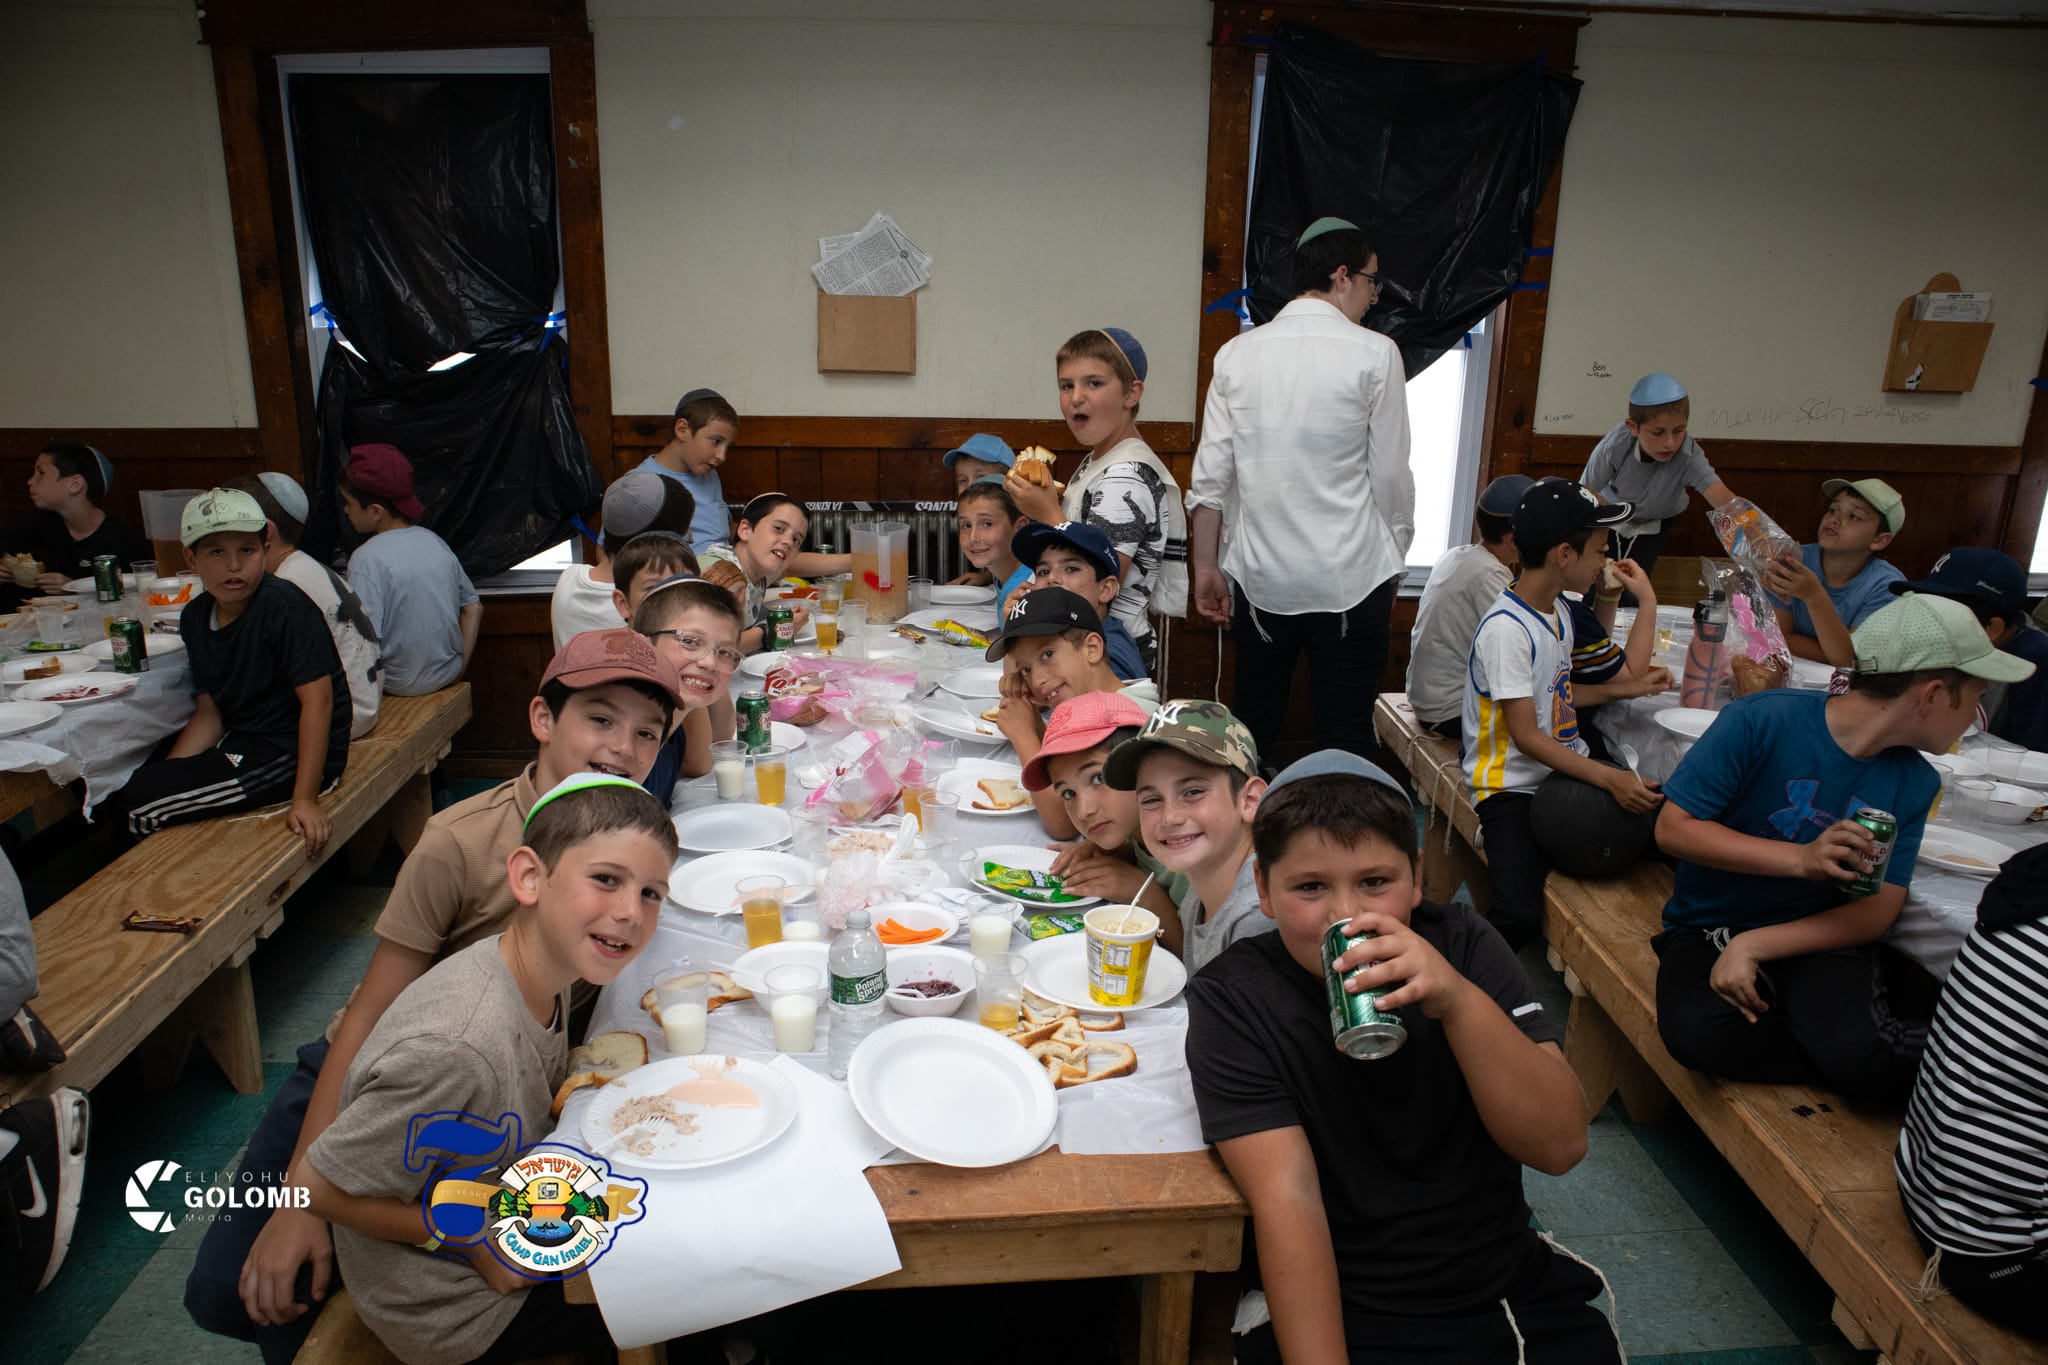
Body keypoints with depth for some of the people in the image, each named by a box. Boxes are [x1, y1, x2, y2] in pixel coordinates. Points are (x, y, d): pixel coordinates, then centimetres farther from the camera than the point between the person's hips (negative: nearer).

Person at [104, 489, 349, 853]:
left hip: (291, 752, -8)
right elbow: (208, 713, 10)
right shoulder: (196, 618, 6)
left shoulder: (286, 608, -19)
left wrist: (305, 799, -26)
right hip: (240, 741, 8)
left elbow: (317, 699, -23)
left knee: (131, 803, -16)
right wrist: (164, 776, -5)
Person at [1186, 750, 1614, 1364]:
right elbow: (1287, 1201, -17)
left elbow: (1560, 1145, -11)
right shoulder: (1232, 1001, -11)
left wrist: (1460, 1002, -27)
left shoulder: (1462, 944, -4)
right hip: (1333, 1312, -3)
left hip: (1513, 1289, 3)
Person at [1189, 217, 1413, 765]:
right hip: (1350, 578, -3)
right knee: (1345, 738, 5)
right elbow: (1390, 474, -3)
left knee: (1252, 727, 15)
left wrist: (1206, 565, 10)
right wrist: (1395, 559, 11)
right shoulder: (1374, 354, -5)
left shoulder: (1237, 354, 3)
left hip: (1259, 576, 4)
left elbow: (1211, 475, 2)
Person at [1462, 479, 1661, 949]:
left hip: (1567, 769, 9)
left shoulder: (1558, 612, 12)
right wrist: (1608, 778, -26)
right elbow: (1527, 737, -19)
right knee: (1521, 917, -29)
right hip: (1515, 785, -9)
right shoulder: (1506, 628, -17)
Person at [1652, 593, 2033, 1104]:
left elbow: (1877, 911, -4)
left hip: (1816, 932, 1)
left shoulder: (1915, 783, 0)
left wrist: (1755, 945, -18)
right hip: (1708, 927, -1)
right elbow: (1673, 828, -15)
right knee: (1698, 1032, -34)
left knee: (1863, 1057, -33)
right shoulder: (1763, 721, -17)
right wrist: (1802, 859, -26)